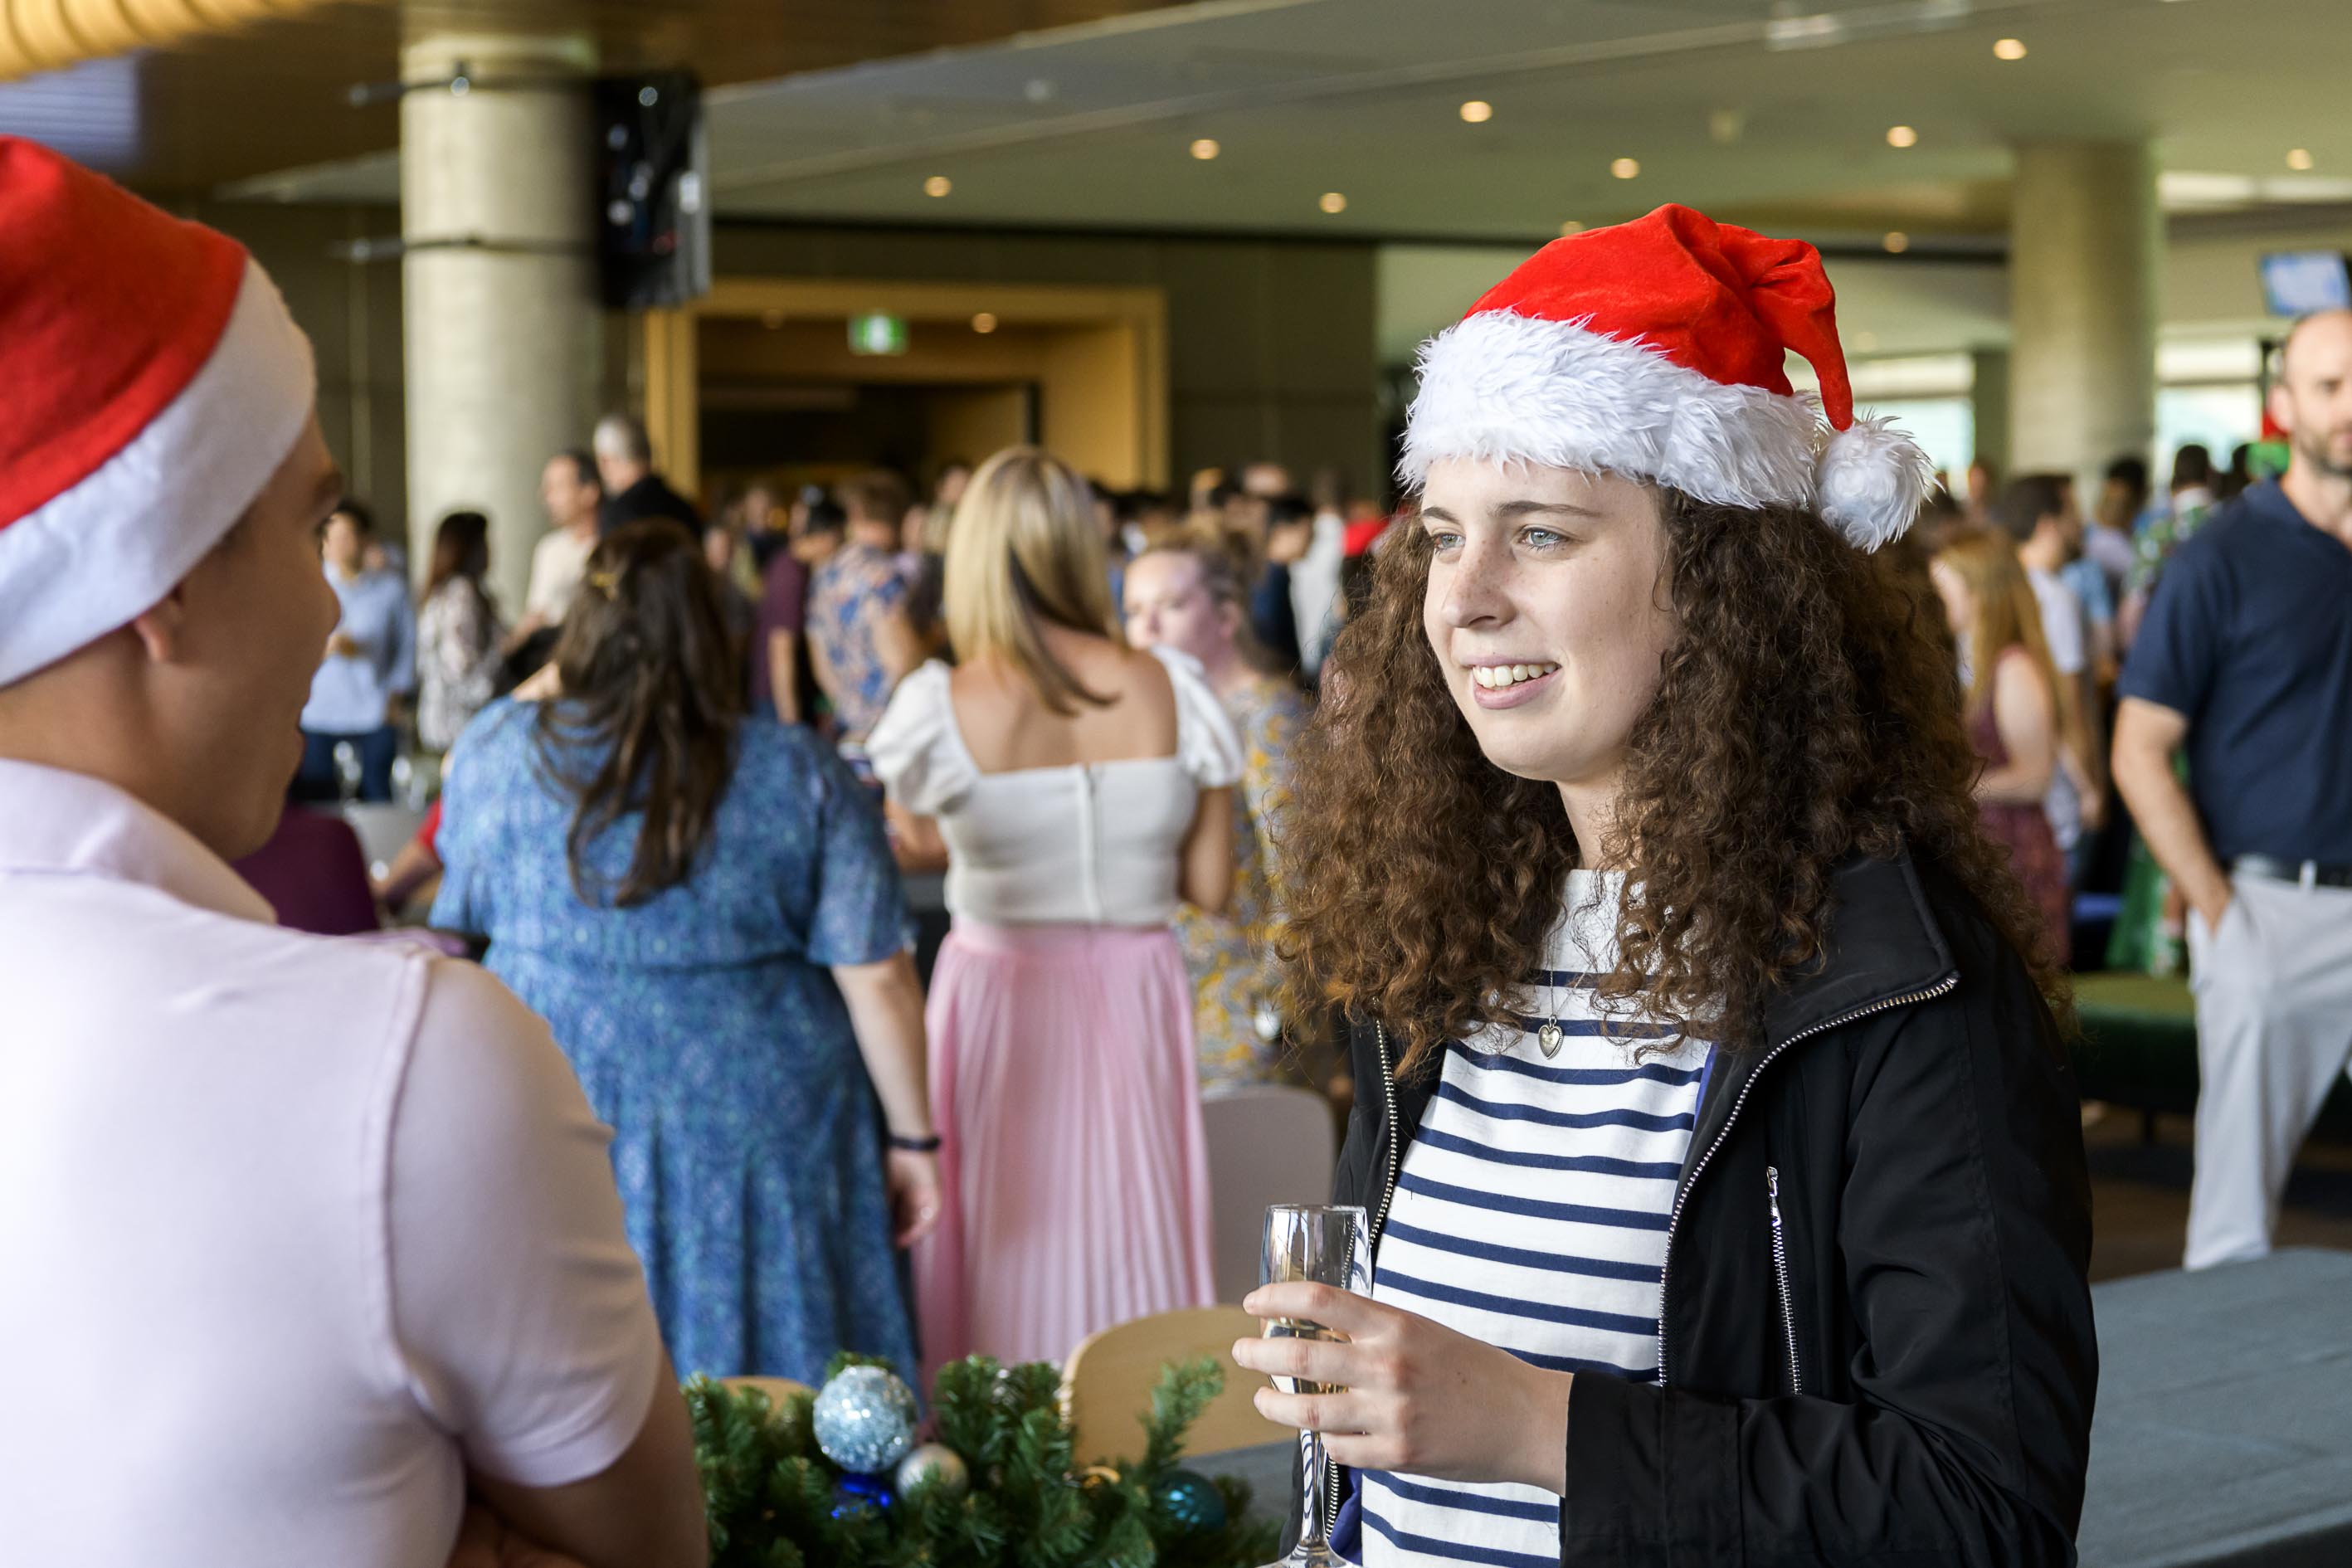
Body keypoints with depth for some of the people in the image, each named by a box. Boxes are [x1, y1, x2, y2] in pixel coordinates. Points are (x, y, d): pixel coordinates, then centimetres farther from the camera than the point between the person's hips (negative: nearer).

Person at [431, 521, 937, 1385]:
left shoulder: (501, 748, -3)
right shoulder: (801, 775, -5)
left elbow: (457, 916, 15)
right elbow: (876, 979, -7)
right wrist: (913, 1136, 4)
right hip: (754, 1130, -1)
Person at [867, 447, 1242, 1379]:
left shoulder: (944, 709, -12)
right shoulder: (1170, 691, -7)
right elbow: (1210, 887, -1)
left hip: (998, 994, -2)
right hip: (1135, 998, 2)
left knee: (1005, 1246, 9)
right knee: (1125, 1229, 12)